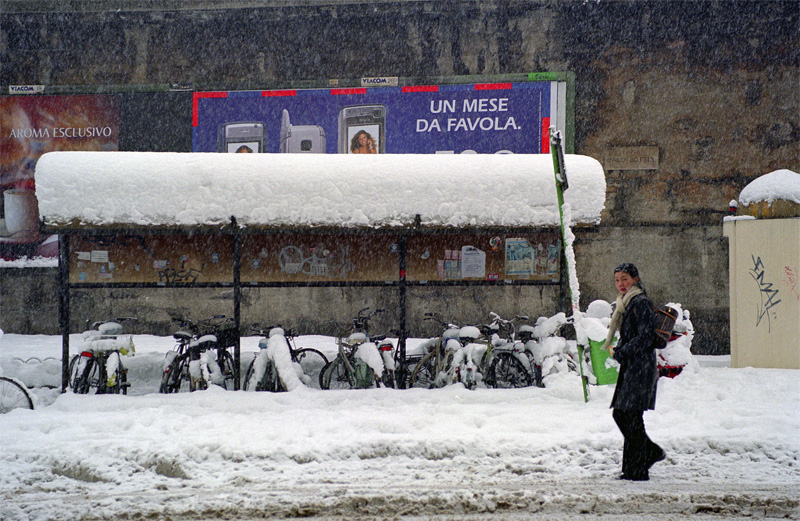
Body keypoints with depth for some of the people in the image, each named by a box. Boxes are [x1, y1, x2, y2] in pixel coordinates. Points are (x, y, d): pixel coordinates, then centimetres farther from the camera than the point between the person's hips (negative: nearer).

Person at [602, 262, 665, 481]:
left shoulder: (641, 303, -12)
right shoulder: (625, 303, 17)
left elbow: (645, 338, -18)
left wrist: (619, 353, -14)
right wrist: (618, 350, 10)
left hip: (641, 368, -10)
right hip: (629, 368, 10)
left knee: (631, 416, -7)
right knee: (620, 414, 11)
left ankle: (637, 470, -2)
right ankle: (651, 451, 25)